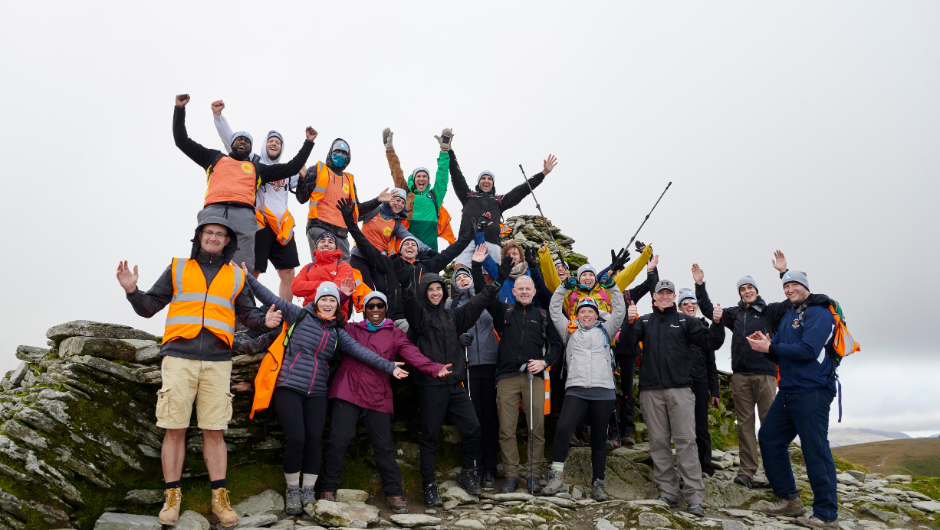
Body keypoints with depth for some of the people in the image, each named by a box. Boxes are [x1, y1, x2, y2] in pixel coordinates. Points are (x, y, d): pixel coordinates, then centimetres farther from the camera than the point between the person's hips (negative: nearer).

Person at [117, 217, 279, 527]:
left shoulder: (236, 276, 16)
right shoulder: (177, 269, 14)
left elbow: (248, 313, 17)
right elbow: (150, 307, 13)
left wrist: (264, 321, -4)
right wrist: (133, 291, -6)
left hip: (217, 362, 1)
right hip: (179, 358, 0)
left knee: (214, 430, 0)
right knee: (174, 429, -1)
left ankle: (219, 497, 5)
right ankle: (172, 497, 9)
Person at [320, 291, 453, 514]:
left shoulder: (395, 335, 9)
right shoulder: (351, 329, 15)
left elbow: (414, 356, -3)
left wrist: (435, 369, -21)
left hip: (378, 397, 0)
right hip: (347, 392, 0)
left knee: (383, 446, 3)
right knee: (338, 440, -3)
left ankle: (394, 493, 15)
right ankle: (328, 489, 13)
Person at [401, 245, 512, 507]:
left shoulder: (452, 314, 15)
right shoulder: (419, 313, 0)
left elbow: (479, 301, 16)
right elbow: (409, 299, -20)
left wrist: (499, 279, 13)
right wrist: (405, 281, -40)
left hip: (455, 384, 5)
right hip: (431, 385, -5)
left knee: (473, 428, 1)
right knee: (430, 437, 1)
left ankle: (467, 474, 22)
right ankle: (429, 486, 13)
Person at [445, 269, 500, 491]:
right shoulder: (451, 304, 11)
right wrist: (459, 337, -13)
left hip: (490, 363, 1)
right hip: (466, 365, -1)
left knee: (490, 414, 1)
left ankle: (489, 469, 8)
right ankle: (476, 467, 7)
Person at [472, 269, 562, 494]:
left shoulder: (543, 316, 14)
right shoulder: (503, 311, 13)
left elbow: (555, 345, 16)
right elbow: (483, 292, 5)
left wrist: (545, 362, -1)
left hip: (534, 377, 0)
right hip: (507, 377, 0)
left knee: (537, 428, 0)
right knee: (506, 430, 0)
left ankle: (533, 475, 11)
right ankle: (511, 475, 11)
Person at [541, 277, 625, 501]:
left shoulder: (605, 330, 18)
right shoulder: (570, 330, 17)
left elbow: (619, 311, 11)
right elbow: (554, 310, 14)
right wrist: (564, 287, 9)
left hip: (603, 391, 1)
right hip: (576, 389, -1)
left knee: (599, 439, 7)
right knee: (562, 429, -19)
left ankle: (598, 484, 17)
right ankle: (557, 478, -11)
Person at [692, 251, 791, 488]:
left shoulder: (770, 311, 6)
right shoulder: (734, 314, 16)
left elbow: (793, 300, -7)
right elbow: (708, 309, 19)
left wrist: (784, 273, -17)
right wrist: (700, 285, 11)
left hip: (765, 374, -3)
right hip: (740, 375, 3)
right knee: (745, 423, 4)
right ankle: (747, 471, 7)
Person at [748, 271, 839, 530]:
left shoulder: (819, 313, -9)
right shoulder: (788, 317, 18)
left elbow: (808, 350, -21)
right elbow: (778, 355, 18)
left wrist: (770, 347, -18)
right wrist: (766, 346, -4)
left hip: (812, 392, -9)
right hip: (788, 392, 9)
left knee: (815, 450, -6)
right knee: (769, 437, 11)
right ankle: (790, 499, 21)